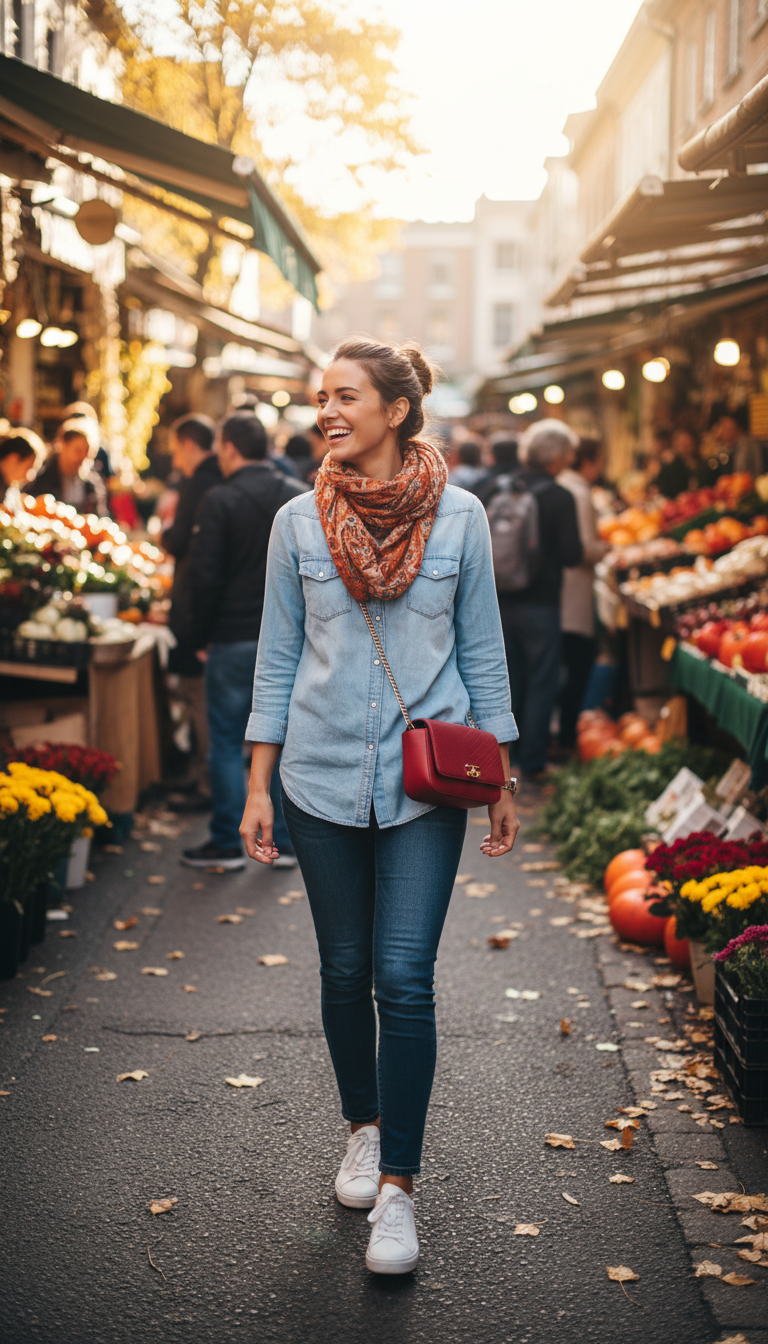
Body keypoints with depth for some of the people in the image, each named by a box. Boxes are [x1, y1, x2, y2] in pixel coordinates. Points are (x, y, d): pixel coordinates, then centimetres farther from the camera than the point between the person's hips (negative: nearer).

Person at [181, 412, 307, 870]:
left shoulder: (221, 501, -10)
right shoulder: (304, 498, 5)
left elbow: (204, 576, -12)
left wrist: (201, 638, -1)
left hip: (234, 641, -4)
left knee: (227, 741, 5)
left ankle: (228, 842, 10)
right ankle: (286, 841, 15)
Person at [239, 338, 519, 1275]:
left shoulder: (458, 517, -1)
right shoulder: (298, 522, 2)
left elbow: (481, 651, 5)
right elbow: (277, 661, 6)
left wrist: (503, 782, 6)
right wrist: (257, 789, 3)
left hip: (427, 782, -2)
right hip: (324, 778, 2)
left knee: (404, 980, -7)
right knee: (345, 971, 11)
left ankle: (396, 1189, 3)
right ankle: (363, 1130, 35)